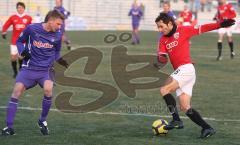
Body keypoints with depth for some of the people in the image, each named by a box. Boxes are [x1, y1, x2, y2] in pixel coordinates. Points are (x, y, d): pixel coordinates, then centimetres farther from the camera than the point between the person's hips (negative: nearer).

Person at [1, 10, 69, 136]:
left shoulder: (57, 35, 0)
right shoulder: (32, 29, -8)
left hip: (45, 70, 1)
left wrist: (59, 59, -4)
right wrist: (23, 51, -11)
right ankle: (9, 127, -8)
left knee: (48, 89, -26)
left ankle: (42, 121, -1)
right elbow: (19, 41, 8)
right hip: (29, 68, -1)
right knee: (17, 90, -17)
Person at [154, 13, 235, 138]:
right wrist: (161, 60, -21)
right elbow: (161, 58, 3)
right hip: (179, 72, 7)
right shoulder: (163, 40, 14)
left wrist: (220, 25, -5)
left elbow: (201, 29, 2)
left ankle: (176, 120, -15)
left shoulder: (183, 31, 0)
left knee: (164, 90, -19)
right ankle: (207, 128, 6)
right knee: (185, 108, 3)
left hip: (186, 69, -7)